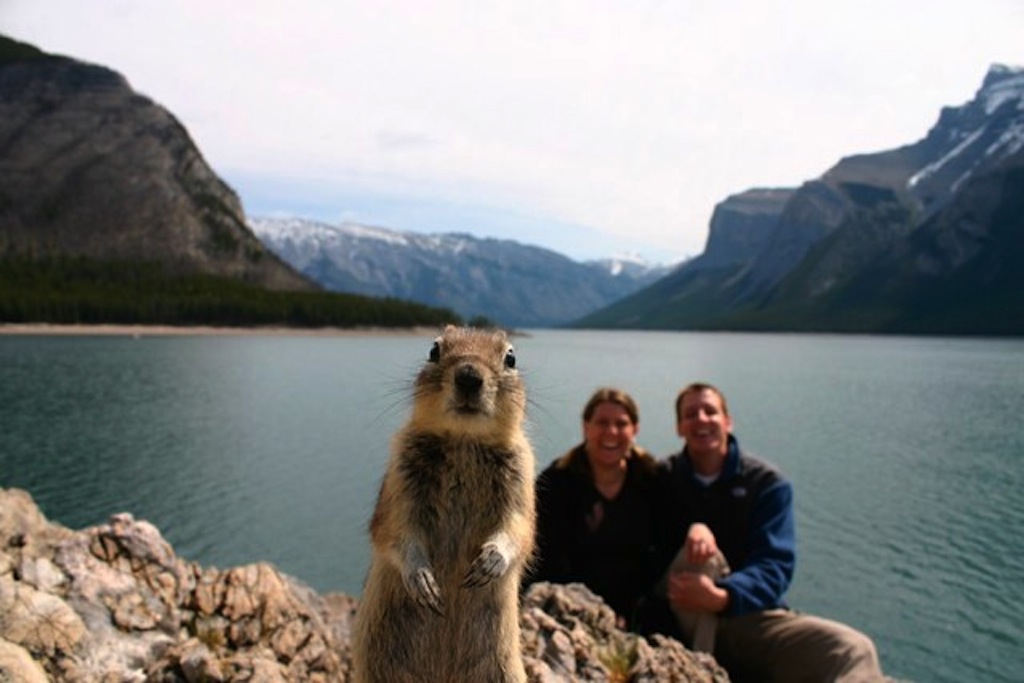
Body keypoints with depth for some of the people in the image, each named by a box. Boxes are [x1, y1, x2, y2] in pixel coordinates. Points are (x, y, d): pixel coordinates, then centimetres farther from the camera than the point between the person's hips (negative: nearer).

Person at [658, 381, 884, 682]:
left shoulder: (768, 483, -2)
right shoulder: (664, 477, 3)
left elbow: (775, 565, -12)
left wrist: (722, 597, -33)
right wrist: (691, 529, -27)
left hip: (751, 615, 0)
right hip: (684, 620, 1)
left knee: (853, 650, -26)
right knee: (700, 554, -33)